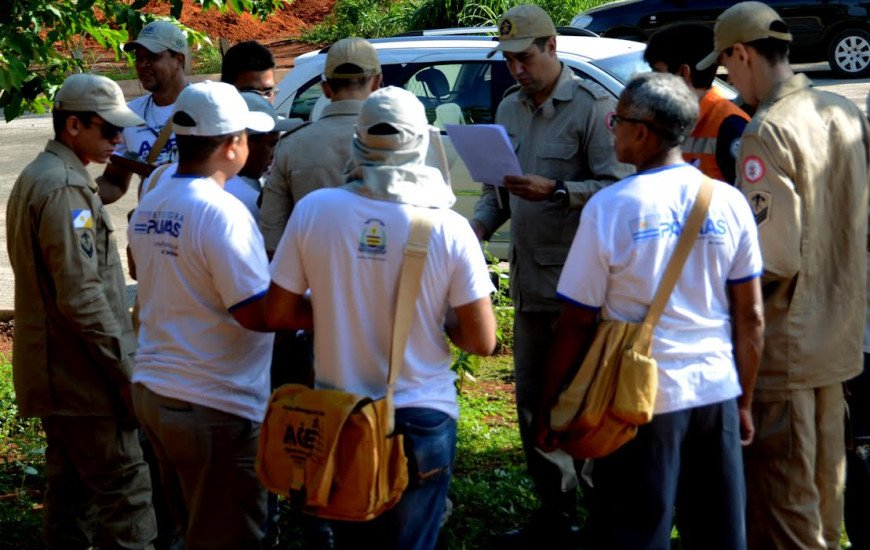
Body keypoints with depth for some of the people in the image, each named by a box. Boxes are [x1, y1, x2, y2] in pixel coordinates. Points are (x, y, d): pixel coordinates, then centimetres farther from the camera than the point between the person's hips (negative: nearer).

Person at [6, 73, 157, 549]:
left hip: (53, 373, 10)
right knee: (125, 489, -9)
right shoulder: (63, 188, -18)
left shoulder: (36, 178, 16)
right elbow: (81, 298, -22)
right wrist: (125, 369, -19)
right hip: (83, 376, -10)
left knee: (70, 484, 15)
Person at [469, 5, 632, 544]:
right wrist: (478, 225, 1)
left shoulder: (593, 105, -9)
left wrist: (556, 191, -26)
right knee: (533, 402, 13)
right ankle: (555, 514, 24)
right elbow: (496, 186, 20)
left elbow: (619, 186, -16)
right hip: (529, 278, 8)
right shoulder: (509, 109, 14)